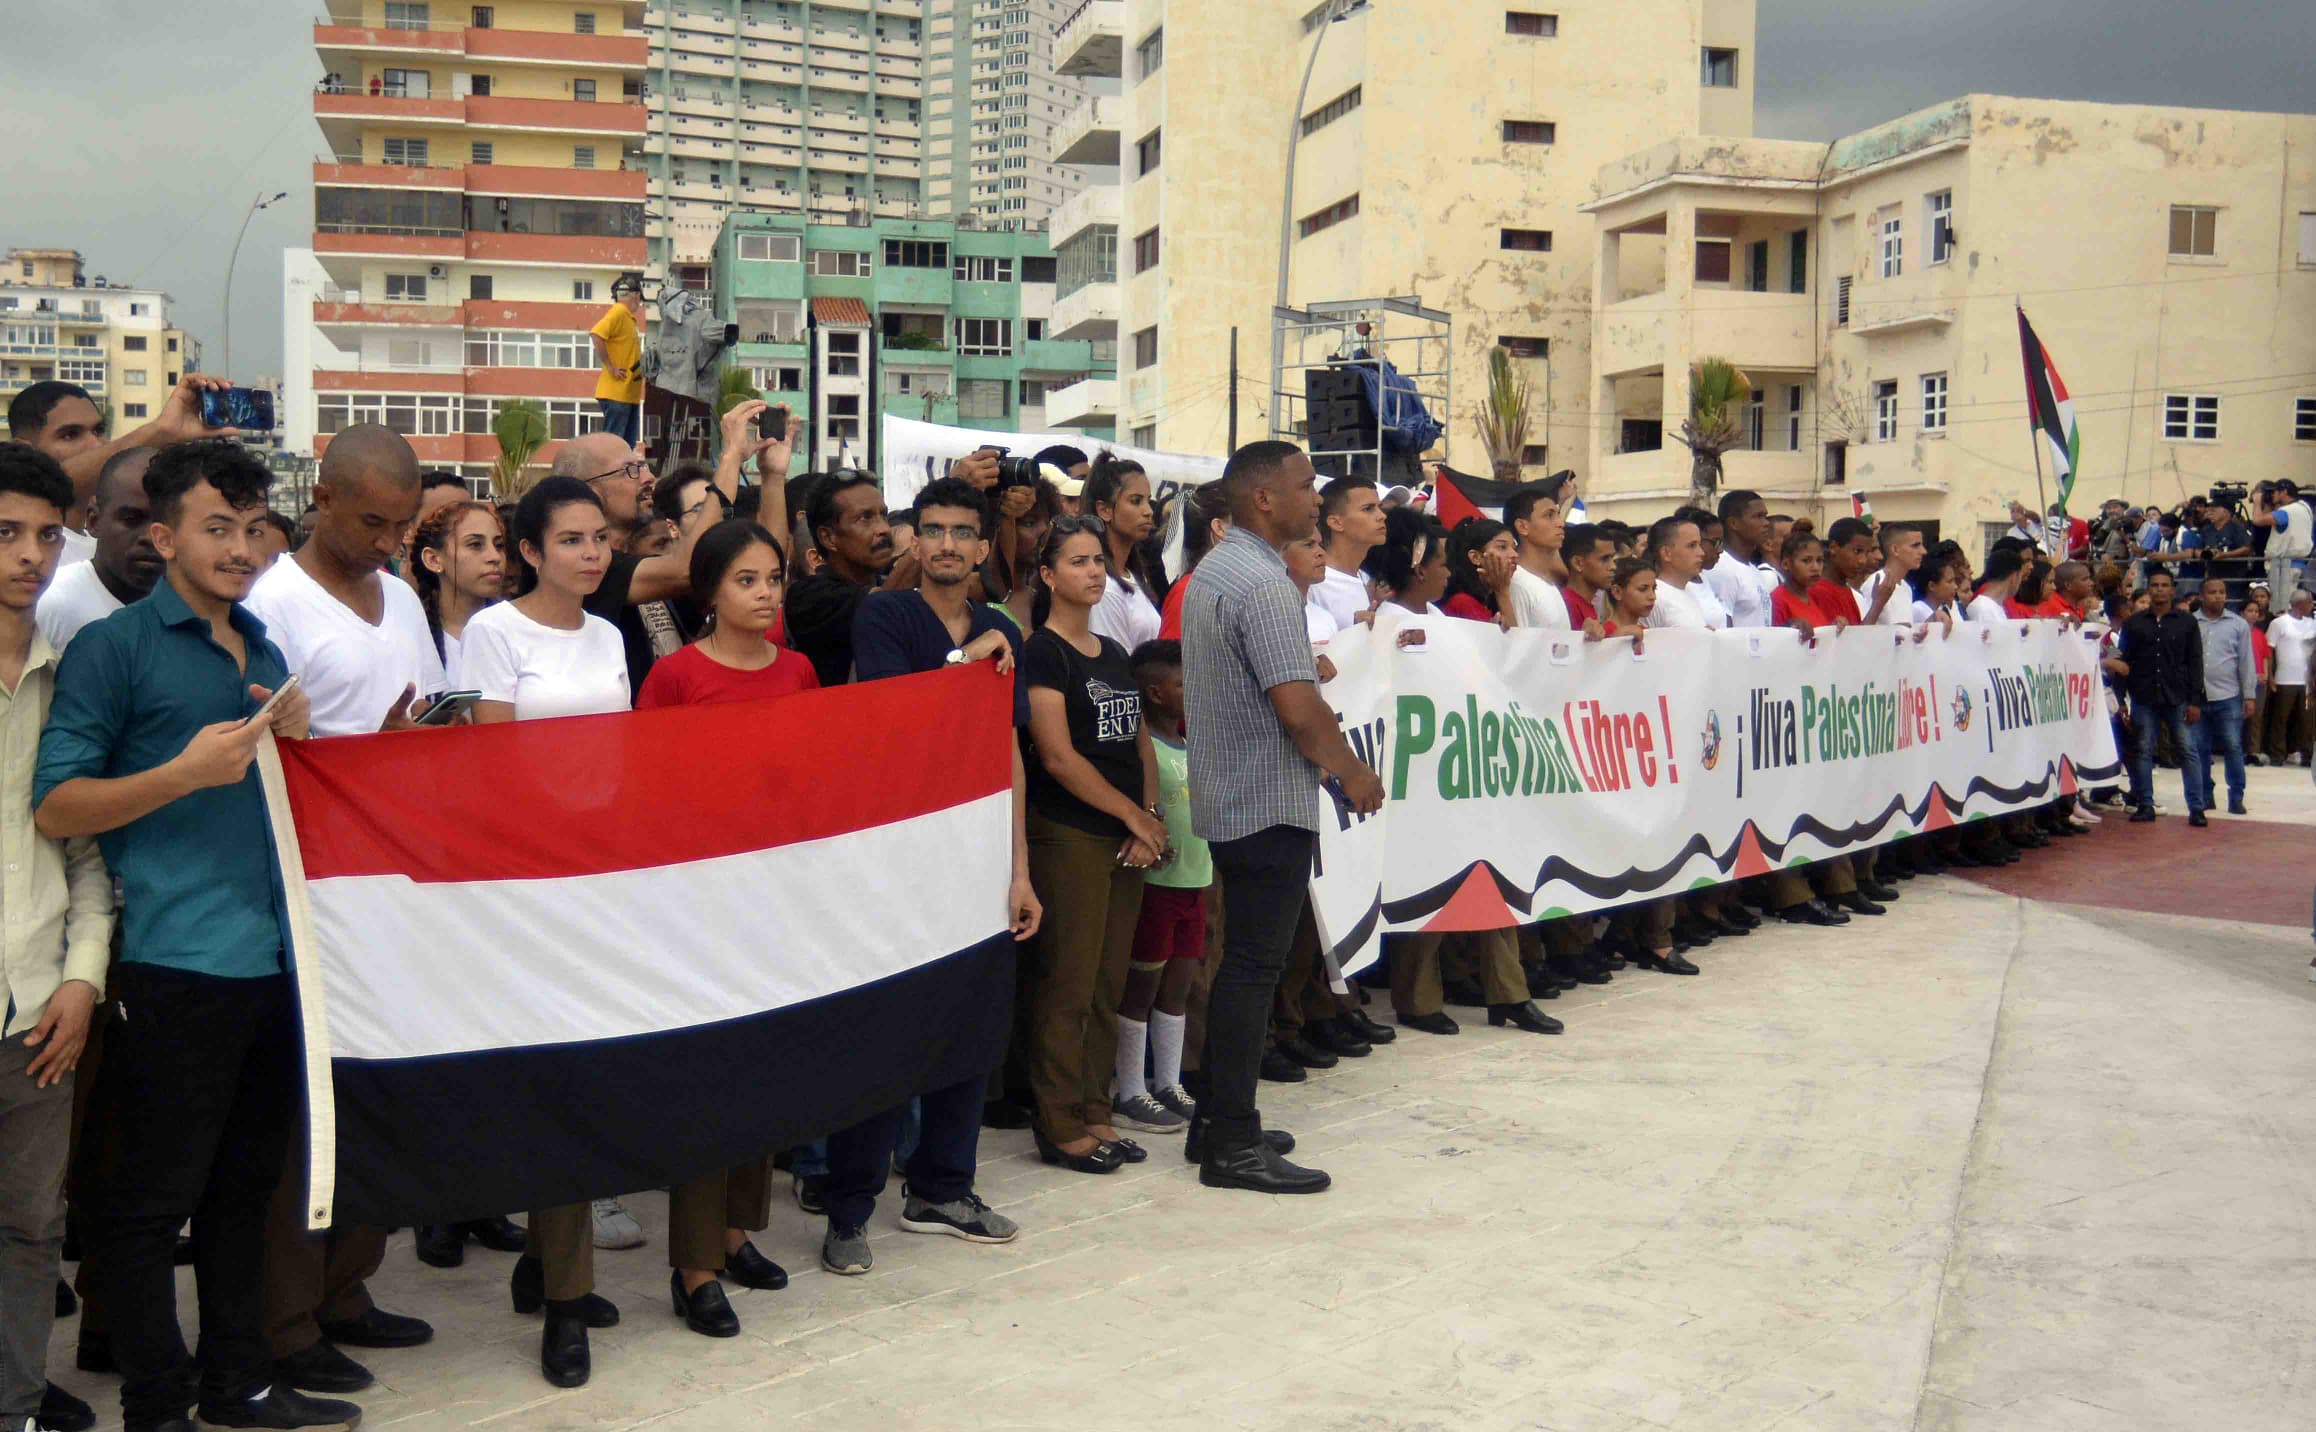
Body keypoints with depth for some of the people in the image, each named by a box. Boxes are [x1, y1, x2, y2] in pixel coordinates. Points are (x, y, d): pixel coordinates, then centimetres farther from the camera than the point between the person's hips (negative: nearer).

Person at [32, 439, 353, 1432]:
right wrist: (186, 770, -18)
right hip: (171, 966, -7)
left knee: (244, 1183, 15)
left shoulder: (264, 652, 16)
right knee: (149, 1199, 1)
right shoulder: (115, 646, -4)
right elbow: (55, 807, -8)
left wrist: (296, 737, 5)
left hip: (266, 958, 7)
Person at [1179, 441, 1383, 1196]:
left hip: (1227, 798, 10)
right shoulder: (1263, 583, -19)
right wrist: (1354, 773, -10)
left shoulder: (1211, 571, 13)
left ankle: (1215, 1119, 24)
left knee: (1242, 959, 17)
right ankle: (1233, 1145, 0)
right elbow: (1299, 708, -23)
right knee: (1253, 968, -5)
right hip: (1271, 802, -10)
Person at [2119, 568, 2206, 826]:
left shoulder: (2187, 622, 5)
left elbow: (2195, 663, 4)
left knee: (2187, 750, -1)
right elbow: (2123, 661, 8)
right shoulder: (2134, 623, 7)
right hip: (2143, 698, 1)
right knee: (2142, 751, 3)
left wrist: (2194, 700, -3)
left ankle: (2196, 807, 2)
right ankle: (2145, 805, 10)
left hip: (2178, 698, -1)